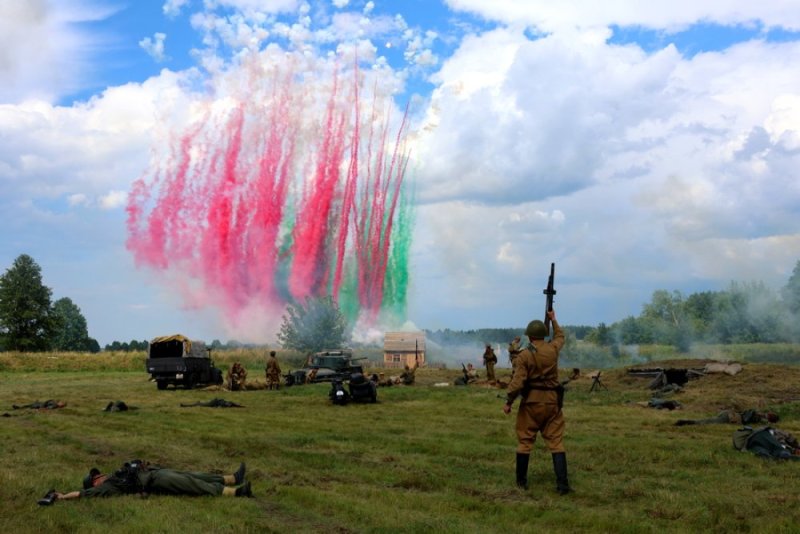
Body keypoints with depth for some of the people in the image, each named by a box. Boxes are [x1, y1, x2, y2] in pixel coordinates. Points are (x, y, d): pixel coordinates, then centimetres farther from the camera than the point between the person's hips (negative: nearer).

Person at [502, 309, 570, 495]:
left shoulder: (524, 355, -11)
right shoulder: (553, 349, -1)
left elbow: (517, 382, -13)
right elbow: (560, 337, 23)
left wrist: (508, 402, -2)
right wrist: (553, 320, 36)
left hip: (531, 402, -2)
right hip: (552, 401, 2)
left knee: (525, 441, 10)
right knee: (556, 442, 4)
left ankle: (521, 481, 17)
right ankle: (562, 484, -1)